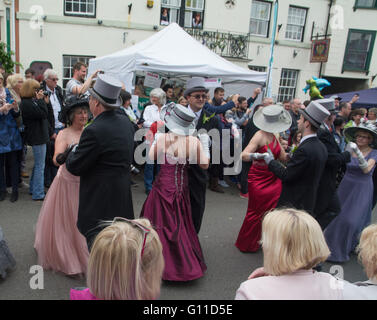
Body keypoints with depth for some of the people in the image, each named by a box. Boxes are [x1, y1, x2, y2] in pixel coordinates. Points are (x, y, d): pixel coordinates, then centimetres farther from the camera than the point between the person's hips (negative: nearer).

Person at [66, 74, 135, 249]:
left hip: (99, 204, -8)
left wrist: (73, 152, 6)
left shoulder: (94, 131, -22)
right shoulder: (126, 122, 3)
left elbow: (74, 167, -14)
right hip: (123, 201, 9)